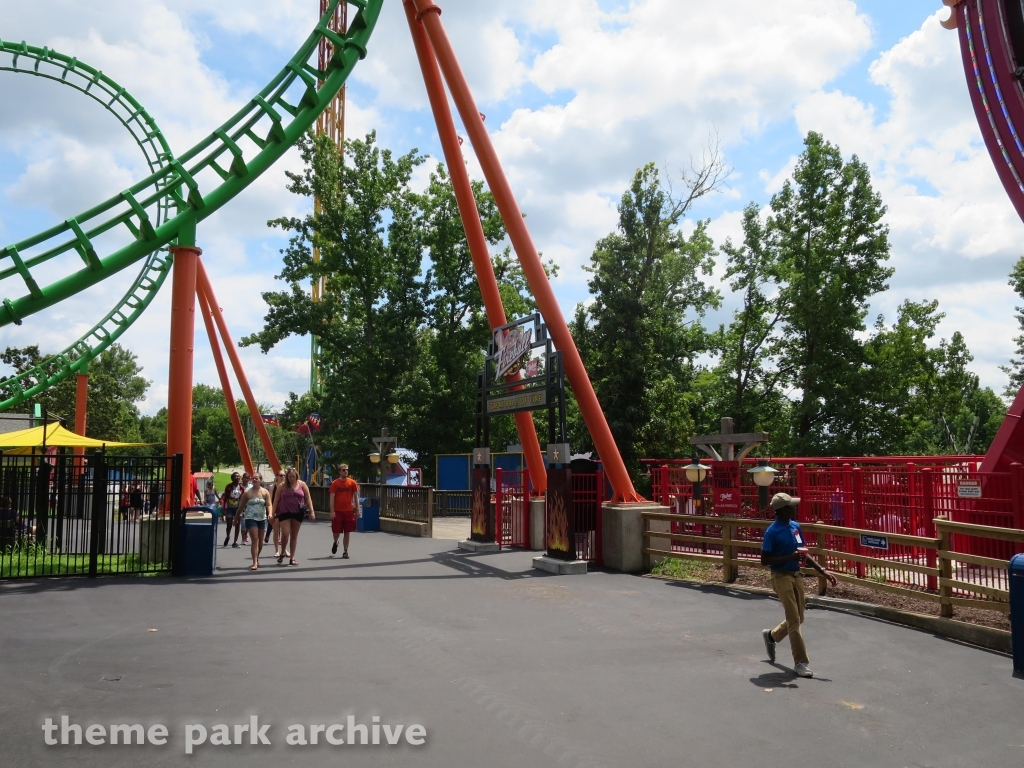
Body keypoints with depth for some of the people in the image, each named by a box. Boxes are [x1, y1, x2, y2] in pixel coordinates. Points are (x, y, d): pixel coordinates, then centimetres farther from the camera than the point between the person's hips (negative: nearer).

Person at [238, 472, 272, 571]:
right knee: (254, 539, -14)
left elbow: (269, 504, -7)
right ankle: (255, 563, -15)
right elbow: (241, 506, 5)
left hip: (262, 518, 3)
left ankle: (257, 558, 37)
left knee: (260, 541, 14)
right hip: (250, 518, -3)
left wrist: (270, 513, -26)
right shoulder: (247, 493, -2)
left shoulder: (265, 492, 1)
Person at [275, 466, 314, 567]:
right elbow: (277, 500, 4)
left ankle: (292, 558, 15)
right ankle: (282, 553, 14)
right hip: (284, 513, -1)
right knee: (285, 534, -12)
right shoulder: (282, 486, 2)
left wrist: (311, 511, -3)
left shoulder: (302, 485, 4)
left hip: (297, 513, 1)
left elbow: (308, 499, 4)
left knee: (294, 536, 7)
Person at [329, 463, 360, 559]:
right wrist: (332, 511, -9)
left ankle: (345, 552, 13)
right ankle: (335, 542, 36)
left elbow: (356, 497, 8)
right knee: (336, 531, 3)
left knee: (347, 532, 4)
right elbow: (332, 498, -3)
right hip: (337, 511, -1)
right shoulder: (335, 483, -2)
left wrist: (357, 510, 4)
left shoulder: (352, 483, 3)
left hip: (349, 511, 1)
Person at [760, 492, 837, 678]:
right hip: (782, 577, -7)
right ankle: (800, 663, 5)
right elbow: (764, 560, -16)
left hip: (796, 575, 7)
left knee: (798, 618, 16)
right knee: (794, 620, -5)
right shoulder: (772, 532, -16)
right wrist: (790, 558, -26)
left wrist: (822, 571, 6)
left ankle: (771, 636, 41)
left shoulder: (795, 526, 5)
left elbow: (803, 553, 13)